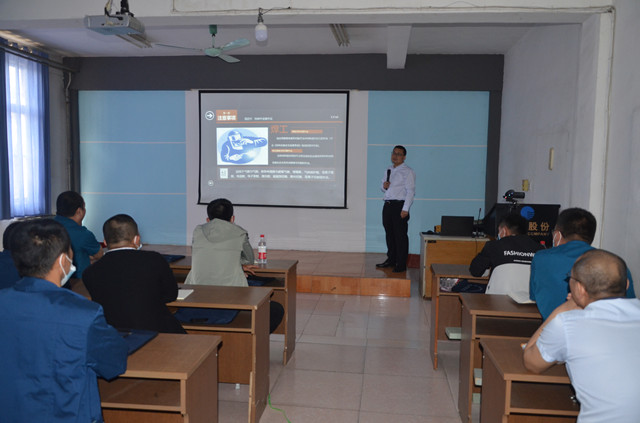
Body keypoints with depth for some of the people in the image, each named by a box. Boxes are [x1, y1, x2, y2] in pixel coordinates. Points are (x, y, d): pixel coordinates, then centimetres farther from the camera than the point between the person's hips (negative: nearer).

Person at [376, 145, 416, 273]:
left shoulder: (407, 171, -4)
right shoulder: (388, 170, 18)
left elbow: (410, 191, -10)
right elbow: (383, 187, 26)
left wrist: (405, 209, -18)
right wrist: (384, 186, 0)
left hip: (399, 206, -7)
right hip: (387, 205, 7)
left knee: (400, 235, -4)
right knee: (389, 234, 12)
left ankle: (401, 264, 1)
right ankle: (391, 260, 23)